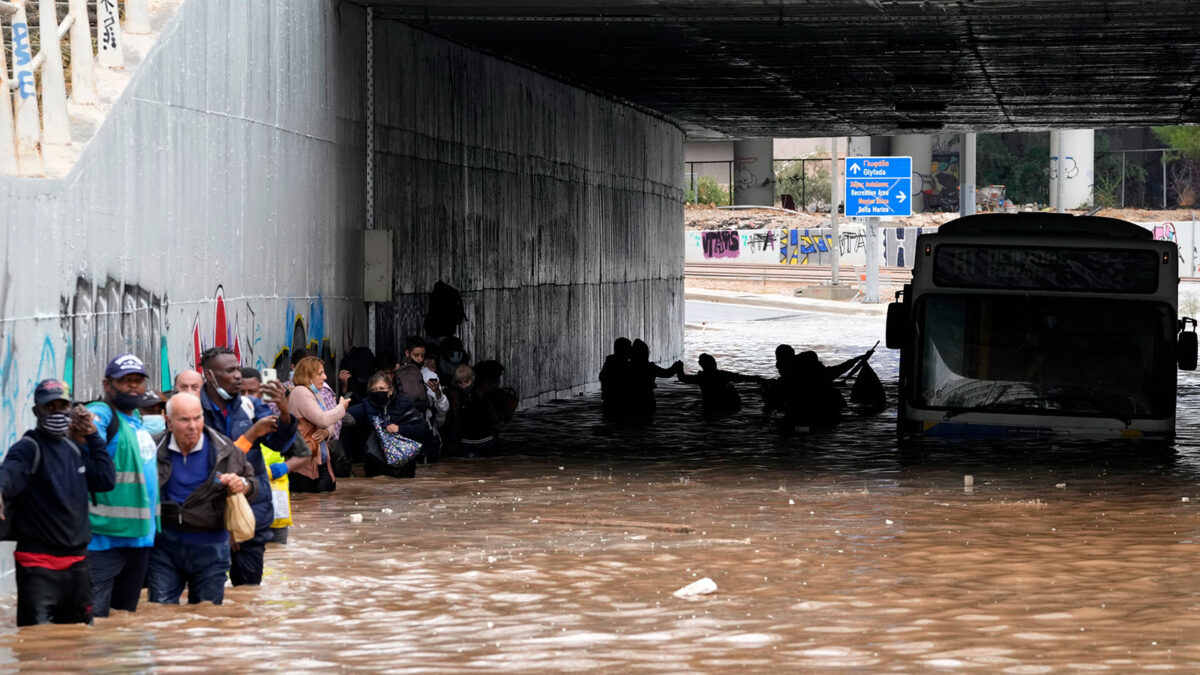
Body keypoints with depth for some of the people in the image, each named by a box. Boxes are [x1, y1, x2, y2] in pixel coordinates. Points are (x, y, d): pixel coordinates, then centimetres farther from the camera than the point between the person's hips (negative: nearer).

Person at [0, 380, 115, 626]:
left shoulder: (74, 448, 15)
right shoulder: (28, 448, -8)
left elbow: (106, 480, 12)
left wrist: (93, 437, 9)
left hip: (77, 561, 7)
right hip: (38, 564, -7)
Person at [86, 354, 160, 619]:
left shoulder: (137, 418, 16)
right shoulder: (100, 414, -11)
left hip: (141, 535, 9)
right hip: (104, 537, -9)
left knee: (126, 613, 16)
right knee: (94, 617, -10)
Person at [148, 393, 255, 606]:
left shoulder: (224, 450, -2)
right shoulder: (156, 451, -1)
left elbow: (252, 482, 10)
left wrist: (243, 485, -13)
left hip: (209, 548, 0)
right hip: (165, 546, 0)